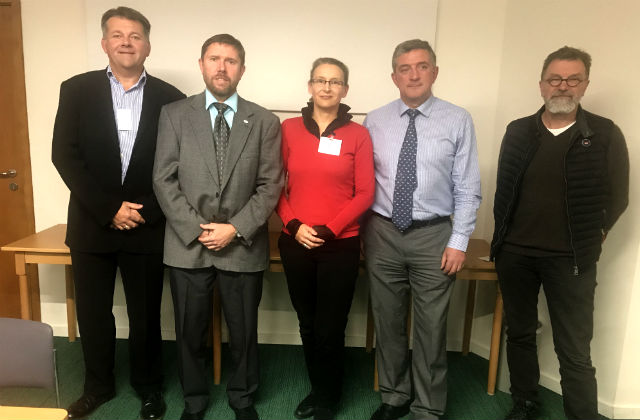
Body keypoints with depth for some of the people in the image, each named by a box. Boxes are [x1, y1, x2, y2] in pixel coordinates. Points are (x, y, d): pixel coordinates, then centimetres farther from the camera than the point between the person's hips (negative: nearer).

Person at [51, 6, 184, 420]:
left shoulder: (170, 98, 0)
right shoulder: (76, 90, 2)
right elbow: (65, 156, -5)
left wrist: (148, 211, -11)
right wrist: (109, 209, -13)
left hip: (147, 226, -1)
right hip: (92, 224, 1)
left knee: (146, 315, 11)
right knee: (93, 313, 13)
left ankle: (149, 386, 33)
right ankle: (98, 385, 36)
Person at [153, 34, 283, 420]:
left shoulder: (265, 122, 2)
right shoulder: (174, 115, 3)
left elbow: (270, 185, -2)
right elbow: (164, 180, -2)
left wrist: (236, 228, -12)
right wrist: (196, 229, -11)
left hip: (244, 246, 0)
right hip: (188, 245, 1)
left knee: (244, 330, 13)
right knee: (190, 331, 14)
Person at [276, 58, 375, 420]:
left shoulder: (358, 134, -1)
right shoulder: (289, 129, 4)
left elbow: (365, 193, -3)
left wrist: (329, 230, -12)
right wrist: (294, 226, -9)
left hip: (340, 246, -2)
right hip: (296, 244, 2)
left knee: (330, 330, 5)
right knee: (308, 325, 15)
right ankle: (317, 390, 38)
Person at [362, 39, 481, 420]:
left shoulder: (458, 120, -2)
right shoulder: (375, 121, 3)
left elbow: (468, 188, -3)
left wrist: (459, 242, -7)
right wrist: (361, 229, 1)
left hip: (433, 236, -2)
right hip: (383, 234, 2)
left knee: (431, 329, 8)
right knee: (388, 324, 15)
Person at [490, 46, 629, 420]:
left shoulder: (606, 135, -4)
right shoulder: (518, 131, 4)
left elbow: (617, 198, 3)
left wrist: (589, 239, 5)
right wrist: (503, 238, 8)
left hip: (571, 259, -3)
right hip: (514, 253, 3)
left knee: (575, 352, 1)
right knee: (520, 334, 15)